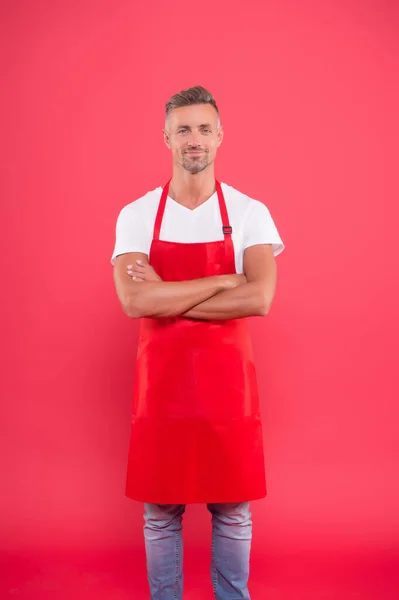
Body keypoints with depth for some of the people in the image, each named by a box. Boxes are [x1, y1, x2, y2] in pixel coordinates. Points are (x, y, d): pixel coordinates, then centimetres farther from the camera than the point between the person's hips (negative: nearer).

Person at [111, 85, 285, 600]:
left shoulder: (250, 213, 0)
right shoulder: (136, 215, 0)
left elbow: (259, 299, -15)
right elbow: (133, 301, -15)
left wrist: (166, 299, -15)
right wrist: (225, 281, -15)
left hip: (228, 381, 0)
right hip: (160, 380, 1)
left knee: (232, 511, 11)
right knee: (160, 512, 11)